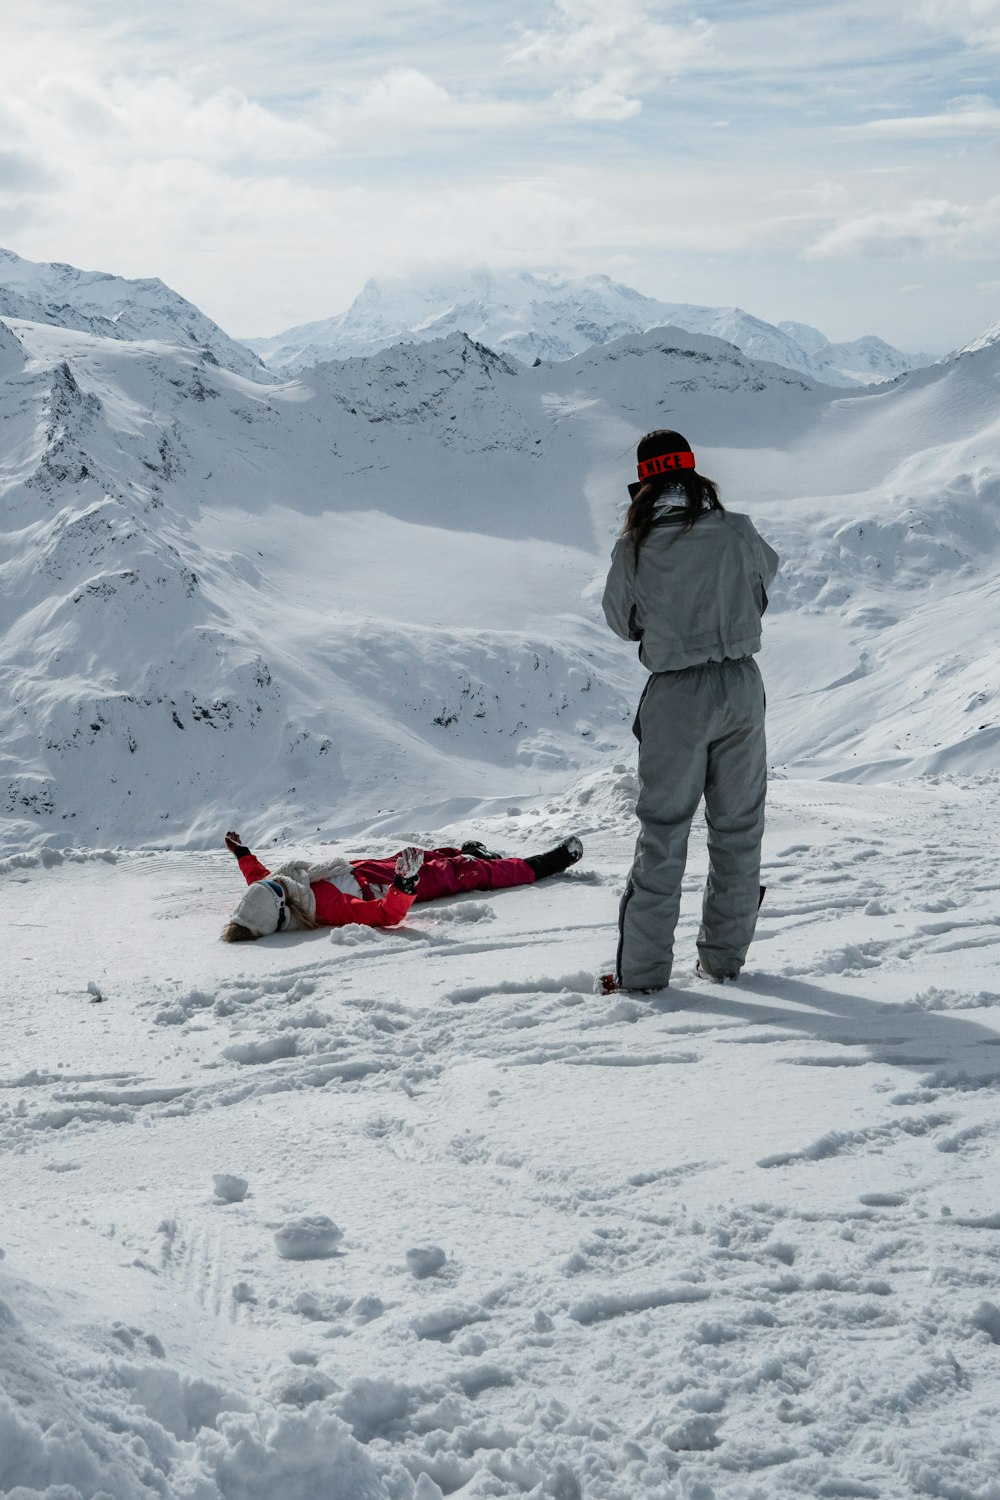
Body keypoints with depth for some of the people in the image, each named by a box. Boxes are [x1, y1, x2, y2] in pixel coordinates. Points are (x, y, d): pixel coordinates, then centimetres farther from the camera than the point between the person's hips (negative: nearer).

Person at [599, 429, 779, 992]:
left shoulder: (634, 549, -10)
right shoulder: (736, 532, -6)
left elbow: (621, 622, 4)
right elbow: (768, 568, 16)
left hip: (676, 696, -2)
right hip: (741, 686, 2)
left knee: (663, 831, 7)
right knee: (738, 825, 14)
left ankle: (643, 967, 8)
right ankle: (725, 955, 22)